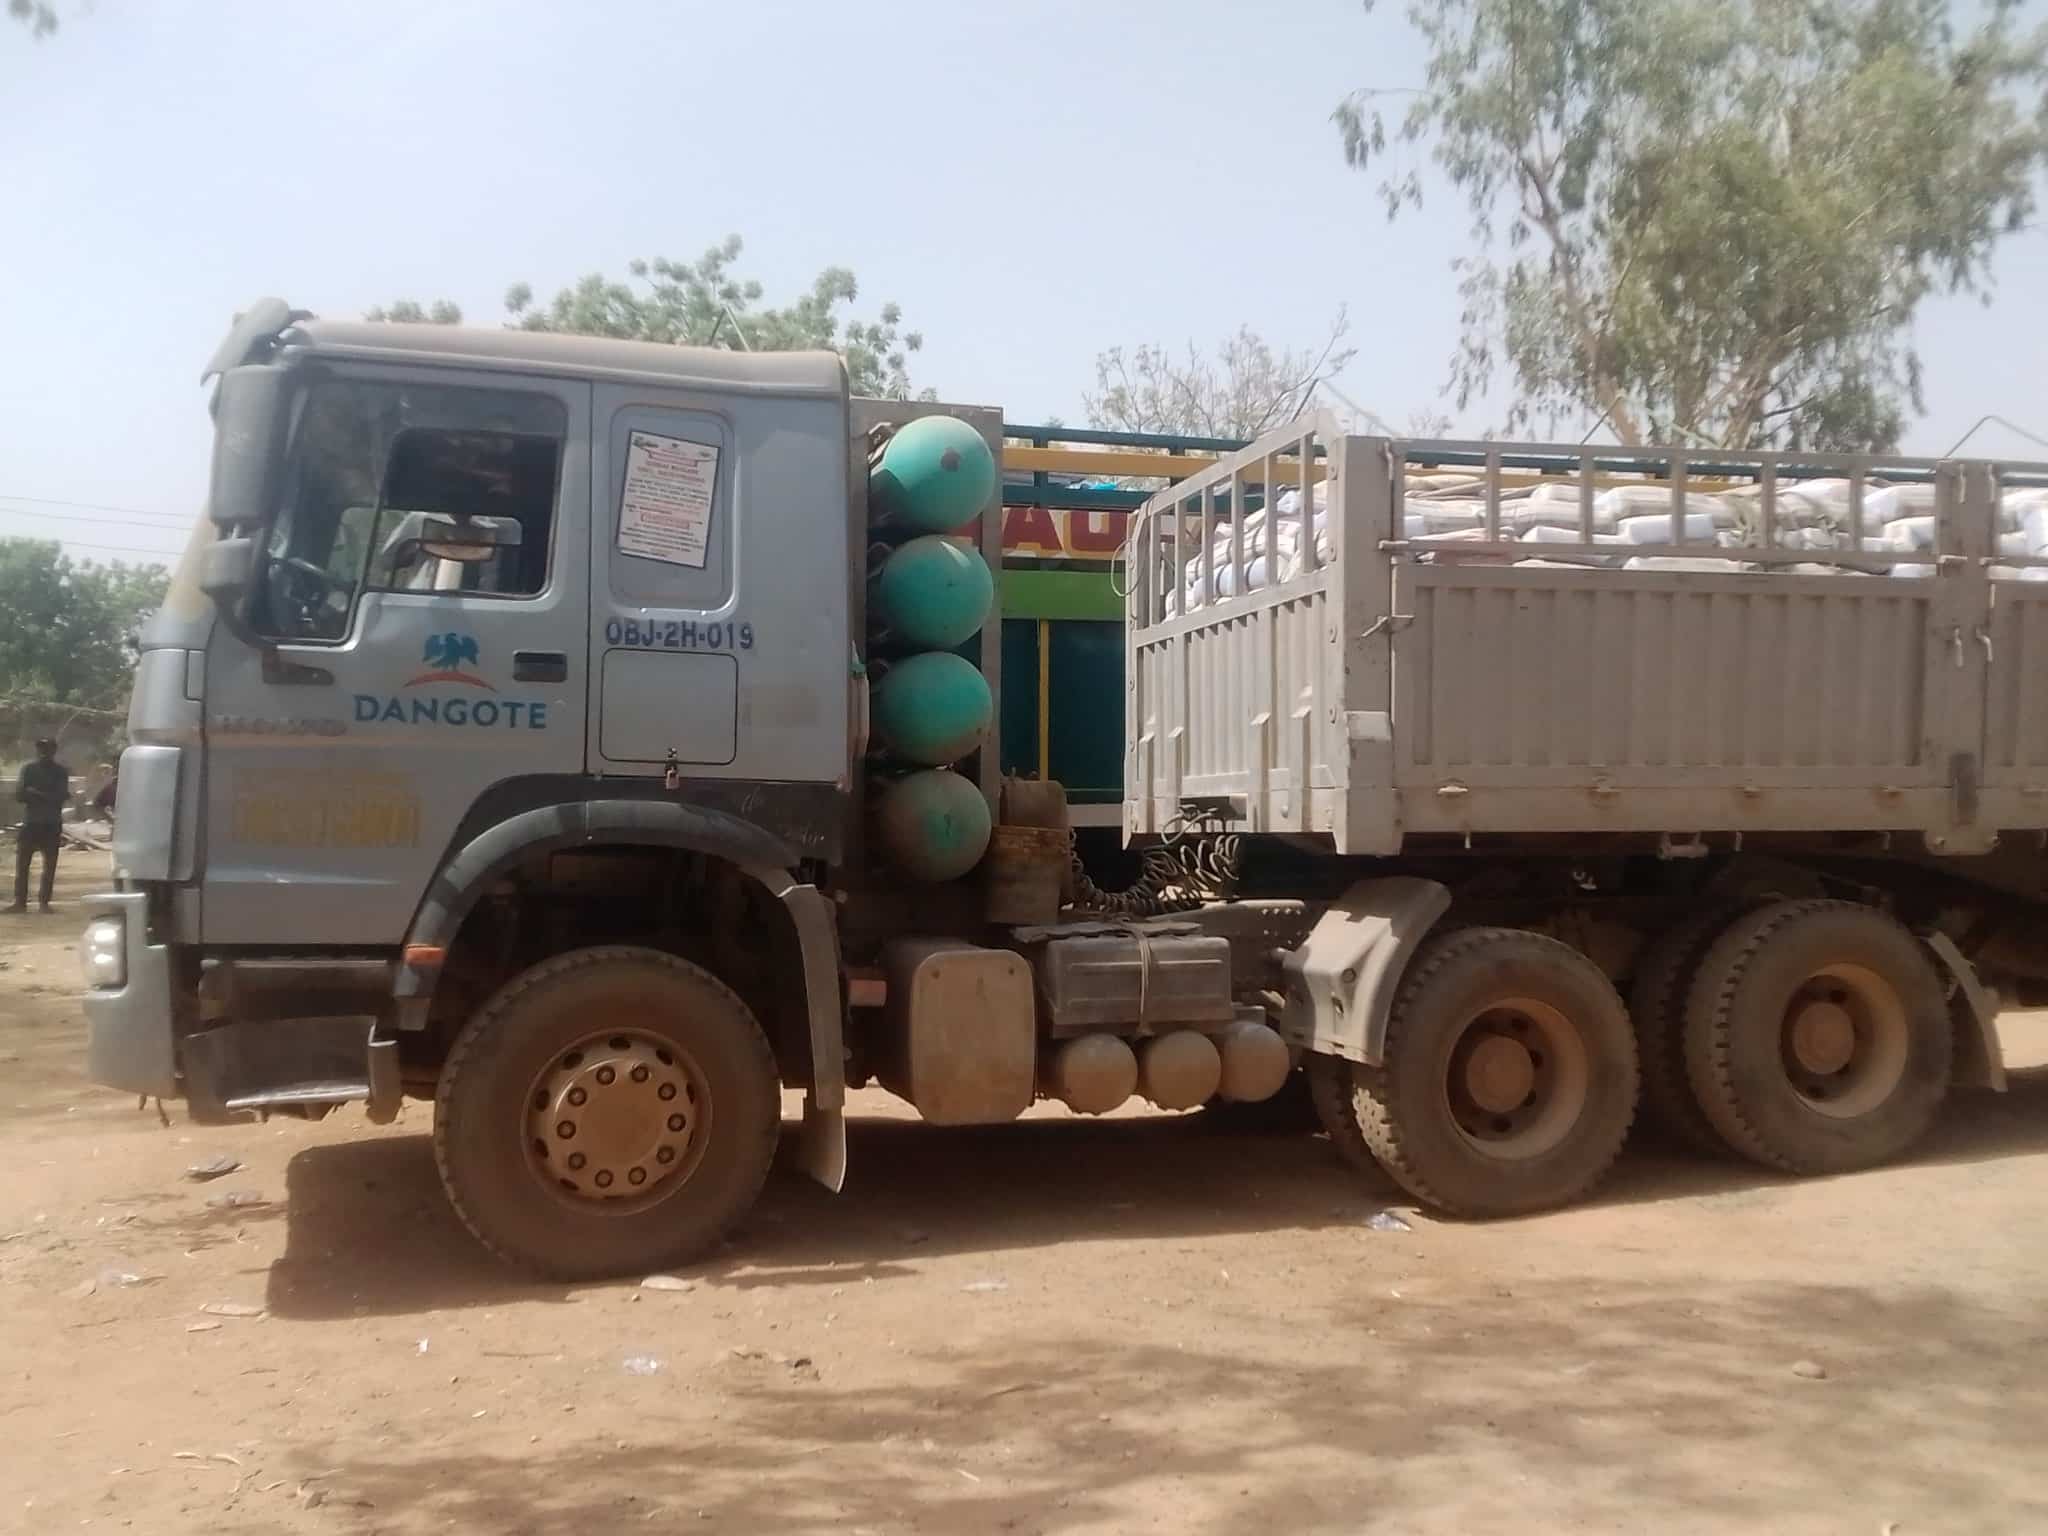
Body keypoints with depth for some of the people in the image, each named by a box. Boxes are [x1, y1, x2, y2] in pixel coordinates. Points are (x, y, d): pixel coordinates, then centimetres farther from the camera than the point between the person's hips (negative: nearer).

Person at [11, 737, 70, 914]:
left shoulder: (61, 771, 2)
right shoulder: (29, 769, 6)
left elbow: (62, 795, -9)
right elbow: (19, 794, -2)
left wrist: (36, 794, -15)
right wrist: (47, 797, -15)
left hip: (52, 824, -1)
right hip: (30, 822, 1)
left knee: (49, 865, 0)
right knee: (21, 863, -3)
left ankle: (44, 902, 7)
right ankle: (20, 902, 2)